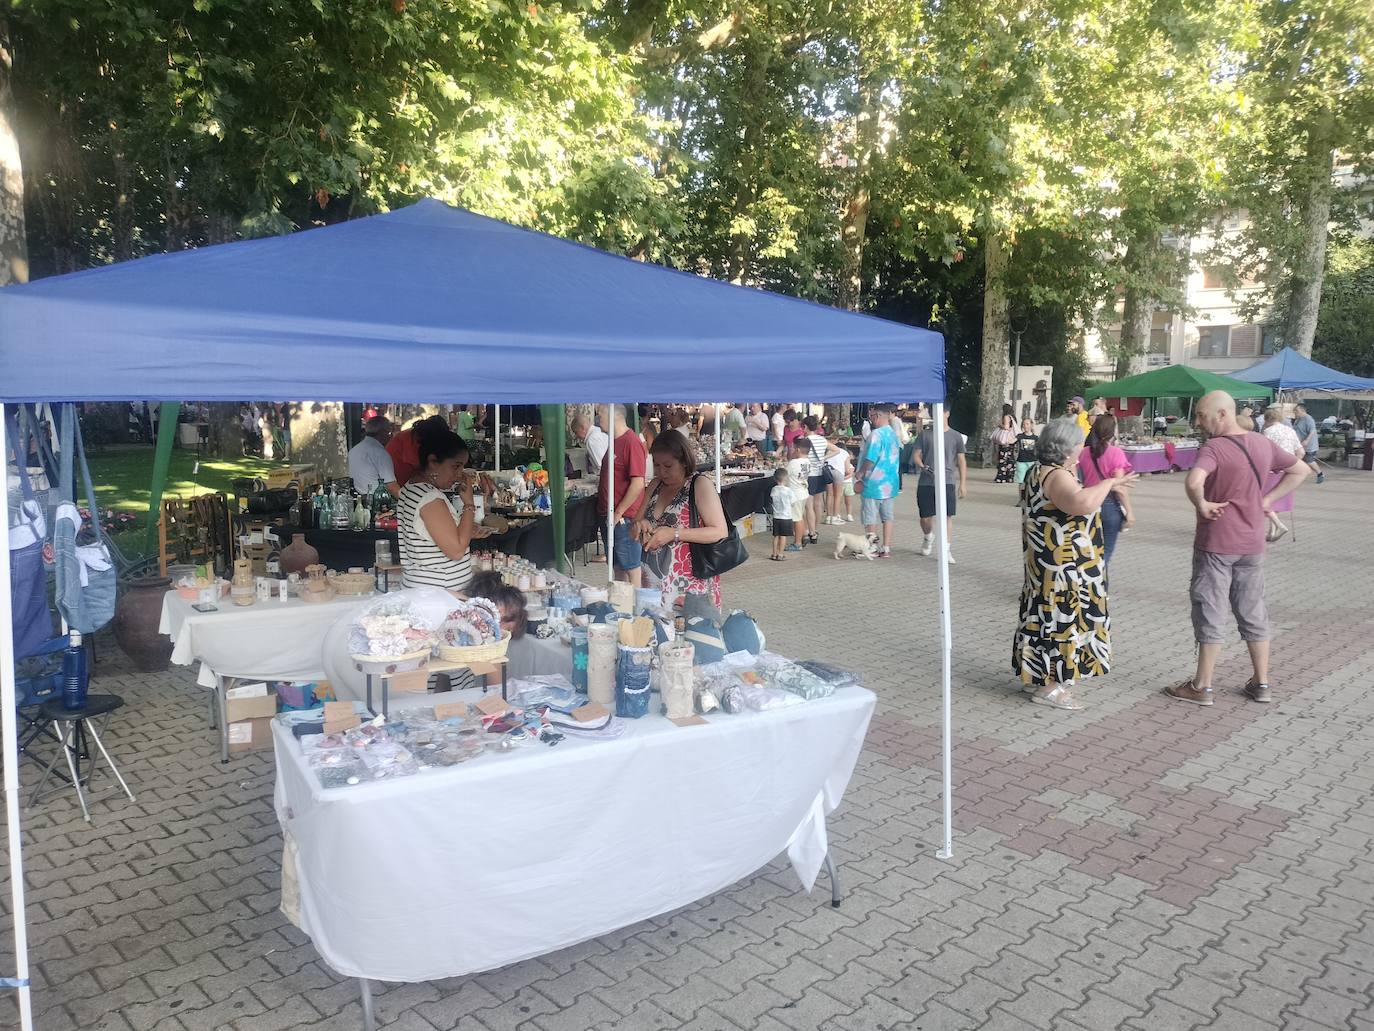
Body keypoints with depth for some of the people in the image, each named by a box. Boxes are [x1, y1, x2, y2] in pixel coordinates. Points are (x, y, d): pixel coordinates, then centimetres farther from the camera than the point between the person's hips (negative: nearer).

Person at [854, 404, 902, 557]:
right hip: (891, 483, 8)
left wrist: (860, 473, -4)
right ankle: (886, 549, 15)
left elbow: (870, 459, -19)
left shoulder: (876, 434, -17)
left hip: (874, 483, -8)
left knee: (871, 519, 2)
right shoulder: (894, 434, 9)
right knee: (888, 517, 12)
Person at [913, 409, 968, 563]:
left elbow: (961, 460, 8)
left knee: (947, 516, -7)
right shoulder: (925, 434, 6)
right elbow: (916, 454, 7)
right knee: (925, 517, 6)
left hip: (946, 482, -1)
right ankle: (929, 538, 37)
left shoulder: (956, 436, 5)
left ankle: (946, 550, 0)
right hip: (926, 482, 1)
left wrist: (963, 483, 3)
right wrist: (921, 465, -16)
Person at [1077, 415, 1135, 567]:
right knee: (1106, 551, 7)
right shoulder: (1115, 453, -14)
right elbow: (1119, 487, -17)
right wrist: (1129, 512, -12)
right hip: (1110, 504, -4)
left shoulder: (1084, 453, 1)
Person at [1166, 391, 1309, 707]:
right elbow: (1301, 470, 19)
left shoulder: (1213, 448, -18)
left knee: (1211, 613, 2)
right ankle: (1261, 683, 23)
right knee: (1253, 611, 16)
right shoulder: (1264, 445, 5)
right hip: (1252, 543, 6)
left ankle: (1202, 687, 10)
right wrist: (1267, 500, 10)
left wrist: (1202, 505, -17)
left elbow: (1193, 481, -36)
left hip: (1215, 544, -6)